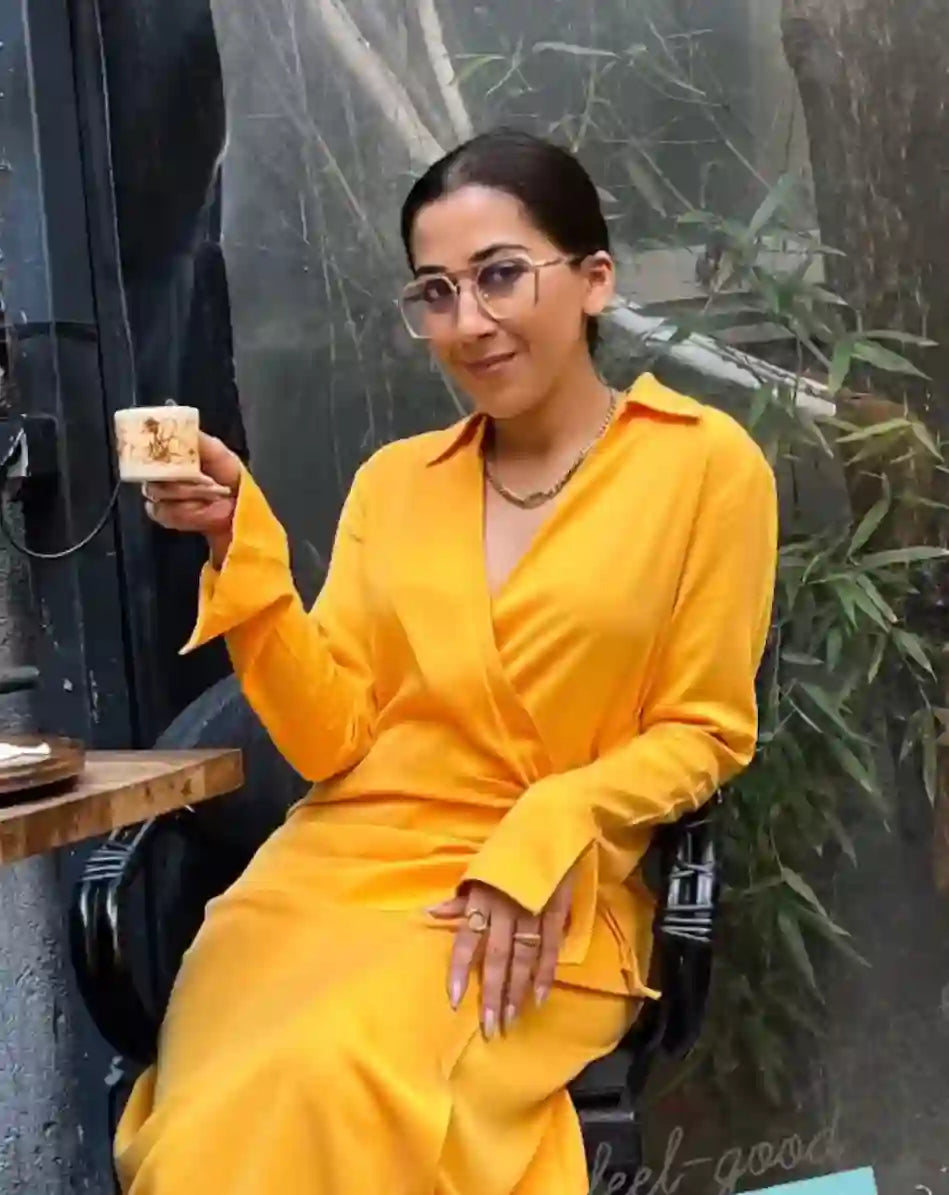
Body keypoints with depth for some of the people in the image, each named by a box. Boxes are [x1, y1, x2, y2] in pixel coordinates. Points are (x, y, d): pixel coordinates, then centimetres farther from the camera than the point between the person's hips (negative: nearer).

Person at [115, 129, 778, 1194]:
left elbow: (700, 734, 2)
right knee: (229, 1105, -28)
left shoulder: (706, 462, 2)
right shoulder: (392, 479, 14)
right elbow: (331, 742, 6)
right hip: (339, 870, 3)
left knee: (334, 1079, -32)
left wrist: (548, 837, -15)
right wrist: (244, 545, -6)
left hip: (549, 898, -3)